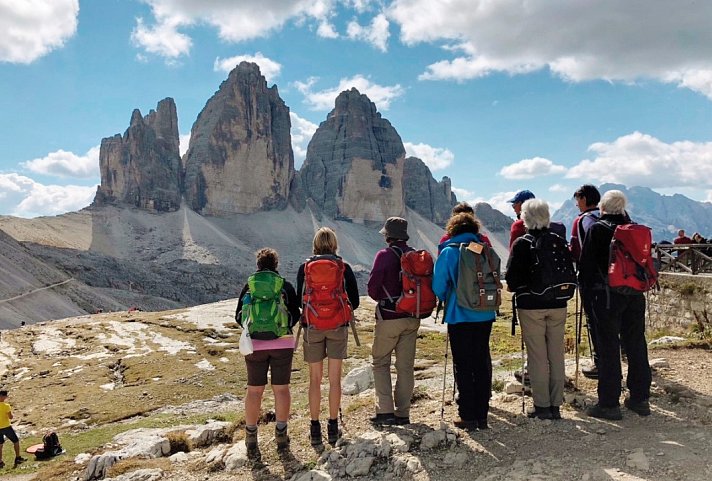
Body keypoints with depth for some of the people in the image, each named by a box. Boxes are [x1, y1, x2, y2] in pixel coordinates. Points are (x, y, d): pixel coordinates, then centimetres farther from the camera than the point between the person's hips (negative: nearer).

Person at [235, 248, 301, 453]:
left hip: (254, 344, 1)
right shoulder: (285, 286, 2)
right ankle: (281, 435, 15)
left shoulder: (249, 285, 3)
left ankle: (251, 437, 17)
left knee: (254, 390, 10)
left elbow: (238, 316, 6)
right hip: (282, 343, -1)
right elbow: (295, 315, 3)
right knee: (281, 388, 9)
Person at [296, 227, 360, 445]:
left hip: (312, 327, 0)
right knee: (335, 379, 9)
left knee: (315, 379, 10)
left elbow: (300, 299, 1)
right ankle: (333, 427, 14)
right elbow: (354, 301, 1)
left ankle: (315, 429, 14)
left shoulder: (304, 267, -2)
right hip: (338, 327, 0)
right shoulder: (344, 267, -1)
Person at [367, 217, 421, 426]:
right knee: (406, 365, 11)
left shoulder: (384, 255, -12)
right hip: (412, 318, 5)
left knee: (380, 362, 9)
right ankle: (403, 413, 17)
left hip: (389, 317, -5)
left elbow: (373, 287, -12)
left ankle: (385, 411, 2)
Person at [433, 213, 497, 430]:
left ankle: (468, 416, 11)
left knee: (463, 366, 6)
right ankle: (482, 415, 18)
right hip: (485, 316, 4)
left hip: (460, 317, -4)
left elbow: (438, 286, -8)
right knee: (482, 364, 12)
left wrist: (447, 301, 12)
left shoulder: (449, 252, -8)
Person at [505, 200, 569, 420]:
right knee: (556, 355, 10)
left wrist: (516, 288, 11)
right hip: (557, 304, 4)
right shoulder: (560, 242, 2)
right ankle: (556, 405, 16)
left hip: (530, 305, -4)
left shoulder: (521, 244, -9)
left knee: (537, 356, 3)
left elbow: (511, 278, -10)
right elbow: (571, 274, 8)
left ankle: (542, 406, 7)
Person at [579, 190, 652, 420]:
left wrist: (589, 288, 6)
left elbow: (586, 263, -7)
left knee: (608, 348, 0)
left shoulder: (597, 229, -9)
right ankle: (640, 398, 23)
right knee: (636, 344, 13)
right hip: (635, 294, 5)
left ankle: (609, 403, 4)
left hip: (607, 295, -5)